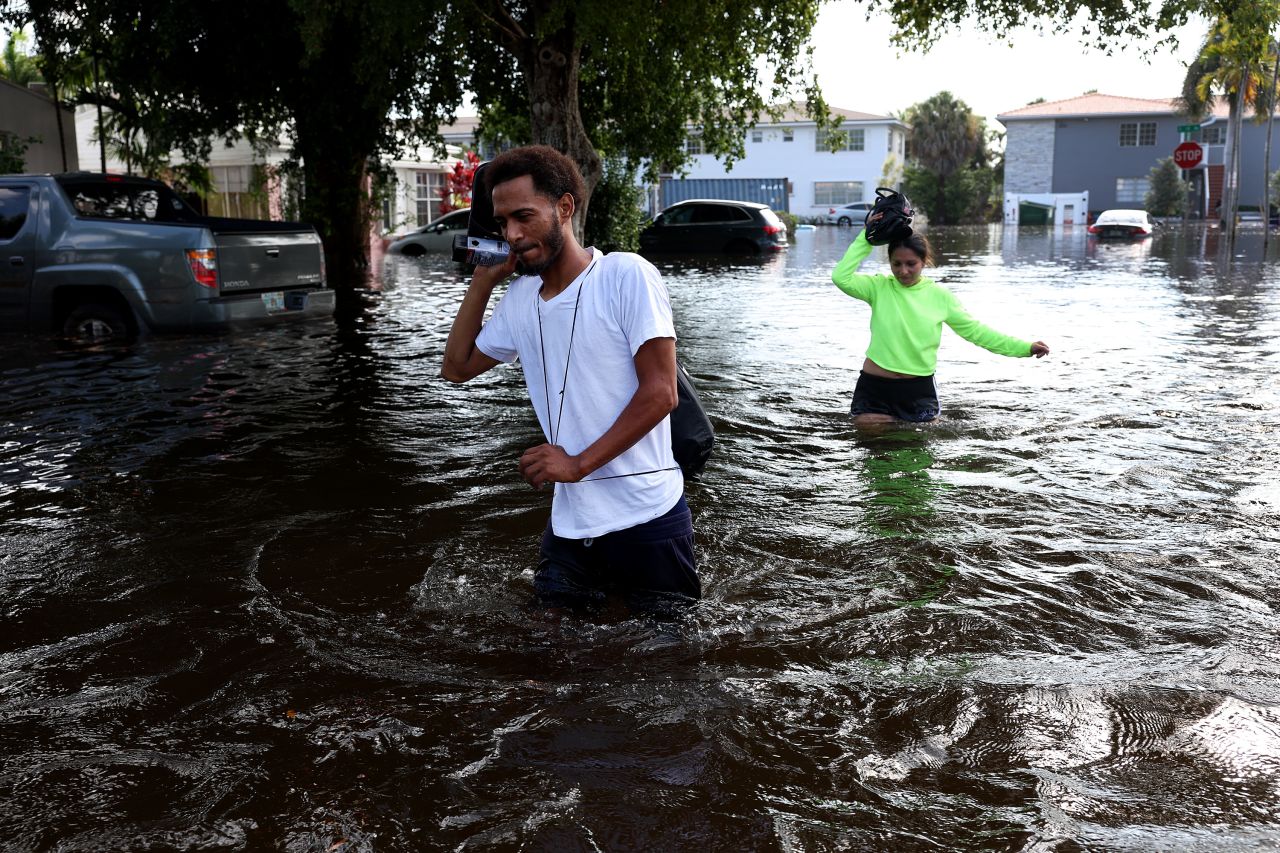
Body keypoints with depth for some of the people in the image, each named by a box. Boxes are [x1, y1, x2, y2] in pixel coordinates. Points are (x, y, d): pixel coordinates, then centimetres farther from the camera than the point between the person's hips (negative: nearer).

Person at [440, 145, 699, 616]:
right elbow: (457, 367, 18)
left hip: (645, 517, -5)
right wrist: (482, 280, 9)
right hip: (570, 520, 6)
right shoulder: (519, 297, 8)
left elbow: (660, 393, -15)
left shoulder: (627, 275, -12)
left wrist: (579, 463, -18)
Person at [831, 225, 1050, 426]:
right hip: (875, 387, -1)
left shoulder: (939, 295, 0)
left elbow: (974, 330, 4)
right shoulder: (879, 287, -3)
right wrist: (866, 237, -16)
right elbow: (841, 278, -17)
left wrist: (1024, 347, 1)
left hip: (919, 389, 1)